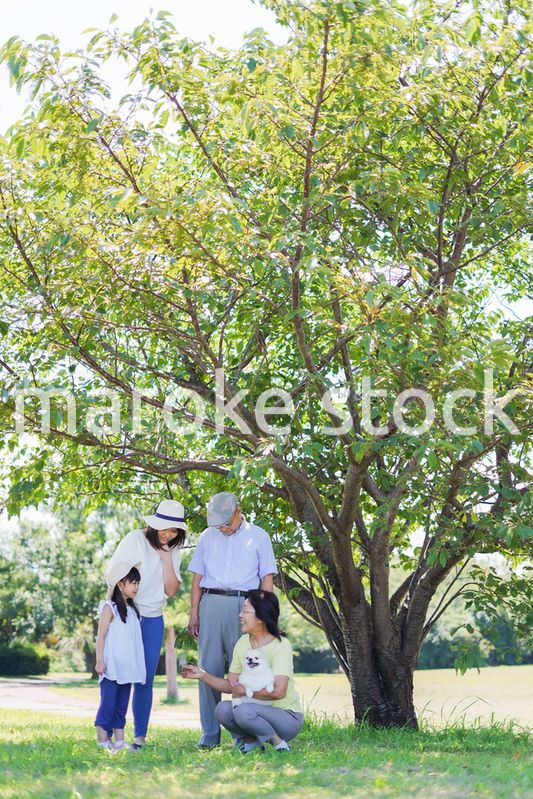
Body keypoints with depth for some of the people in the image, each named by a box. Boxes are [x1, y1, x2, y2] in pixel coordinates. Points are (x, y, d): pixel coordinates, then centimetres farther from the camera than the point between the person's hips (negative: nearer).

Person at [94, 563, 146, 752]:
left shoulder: (131, 609, 14)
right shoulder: (109, 608, -7)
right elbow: (101, 636, -10)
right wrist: (99, 661, -14)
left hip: (127, 668, 7)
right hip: (112, 667, -7)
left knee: (122, 704, 8)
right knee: (108, 702, -5)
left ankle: (119, 740, 11)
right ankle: (103, 740, 0)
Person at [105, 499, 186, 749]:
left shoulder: (173, 551, 7)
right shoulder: (135, 540, -6)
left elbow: (171, 590, 0)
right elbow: (111, 572, -4)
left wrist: (167, 558, -8)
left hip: (153, 619, 4)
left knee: (145, 680, 3)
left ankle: (140, 735, 8)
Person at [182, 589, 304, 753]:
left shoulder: (281, 645, -16)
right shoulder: (243, 643, 4)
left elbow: (278, 691, -26)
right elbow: (231, 685, 8)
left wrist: (244, 690, -17)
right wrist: (202, 675, -4)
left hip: (287, 717, -6)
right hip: (259, 711, 6)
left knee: (244, 711, -32)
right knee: (223, 709, -21)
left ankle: (278, 742, -9)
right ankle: (251, 739, 2)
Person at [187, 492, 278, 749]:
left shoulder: (258, 536, 7)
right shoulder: (207, 537, 14)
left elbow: (267, 578, 5)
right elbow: (197, 578, 14)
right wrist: (194, 612, 6)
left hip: (243, 604, -2)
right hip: (211, 603, 2)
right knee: (209, 668, 0)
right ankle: (209, 734, 4)